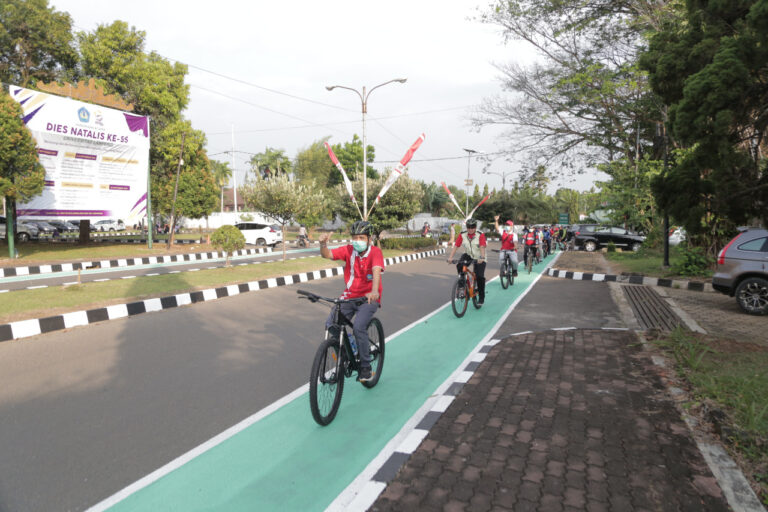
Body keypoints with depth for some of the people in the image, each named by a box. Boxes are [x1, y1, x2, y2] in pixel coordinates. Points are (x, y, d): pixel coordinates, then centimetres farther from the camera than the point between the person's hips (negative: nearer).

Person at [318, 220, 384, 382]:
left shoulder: (375, 252, -12)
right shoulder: (348, 250, -2)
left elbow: (376, 271, -29)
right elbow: (327, 255, -12)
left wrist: (374, 291, -47)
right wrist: (323, 244, -35)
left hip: (368, 298, -4)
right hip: (349, 296, 4)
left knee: (358, 327, -23)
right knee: (330, 323, -13)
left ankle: (365, 367, -5)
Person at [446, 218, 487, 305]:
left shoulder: (480, 235, -17)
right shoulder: (462, 235, -9)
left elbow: (482, 247, -28)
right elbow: (455, 246, -15)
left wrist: (482, 258, -45)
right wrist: (450, 257, -27)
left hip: (479, 258, -2)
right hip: (468, 255, 2)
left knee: (480, 276, -13)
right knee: (459, 266, -28)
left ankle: (481, 297, 5)